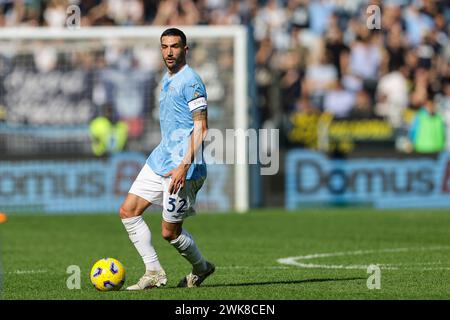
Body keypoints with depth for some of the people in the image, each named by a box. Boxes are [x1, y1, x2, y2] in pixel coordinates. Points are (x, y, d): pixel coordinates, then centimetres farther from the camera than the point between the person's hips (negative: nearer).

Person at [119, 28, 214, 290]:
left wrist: (185, 165, -25)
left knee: (170, 231, -3)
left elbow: (201, 127, -18)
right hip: (160, 160, 9)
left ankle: (201, 268, 24)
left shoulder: (190, 81, -13)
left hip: (181, 165, -9)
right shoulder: (167, 80, 16)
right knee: (128, 211, 2)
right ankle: (154, 273, 6)